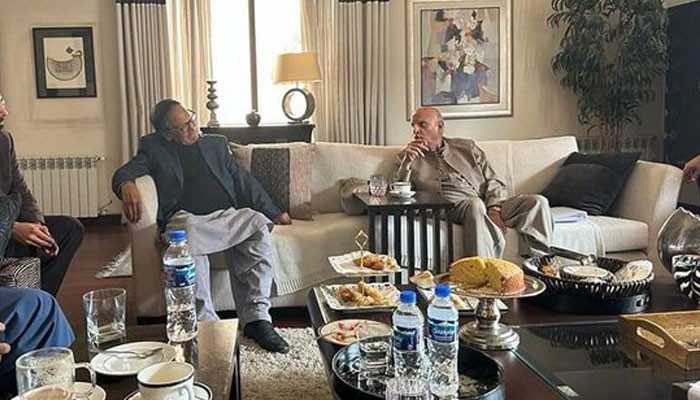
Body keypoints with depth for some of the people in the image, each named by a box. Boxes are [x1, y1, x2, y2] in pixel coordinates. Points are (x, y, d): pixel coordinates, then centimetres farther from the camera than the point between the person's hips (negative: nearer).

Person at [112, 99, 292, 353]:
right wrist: (127, 186, -25)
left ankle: (256, 319, -32)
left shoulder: (216, 144, 25)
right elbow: (123, 173, 1)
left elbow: (243, 181, 23)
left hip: (226, 217, 3)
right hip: (185, 219, -2)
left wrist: (274, 213, 14)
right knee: (188, 233, -39)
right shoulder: (154, 148, 17)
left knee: (257, 223, -31)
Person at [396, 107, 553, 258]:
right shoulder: (410, 157, 17)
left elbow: (493, 181, 14)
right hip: (449, 207, -3)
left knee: (538, 202, -16)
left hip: (489, 206, 4)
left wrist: (494, 209, -6)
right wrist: (406, 164, -11)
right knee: (475, 204, -37)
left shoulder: (466, 147, 21)